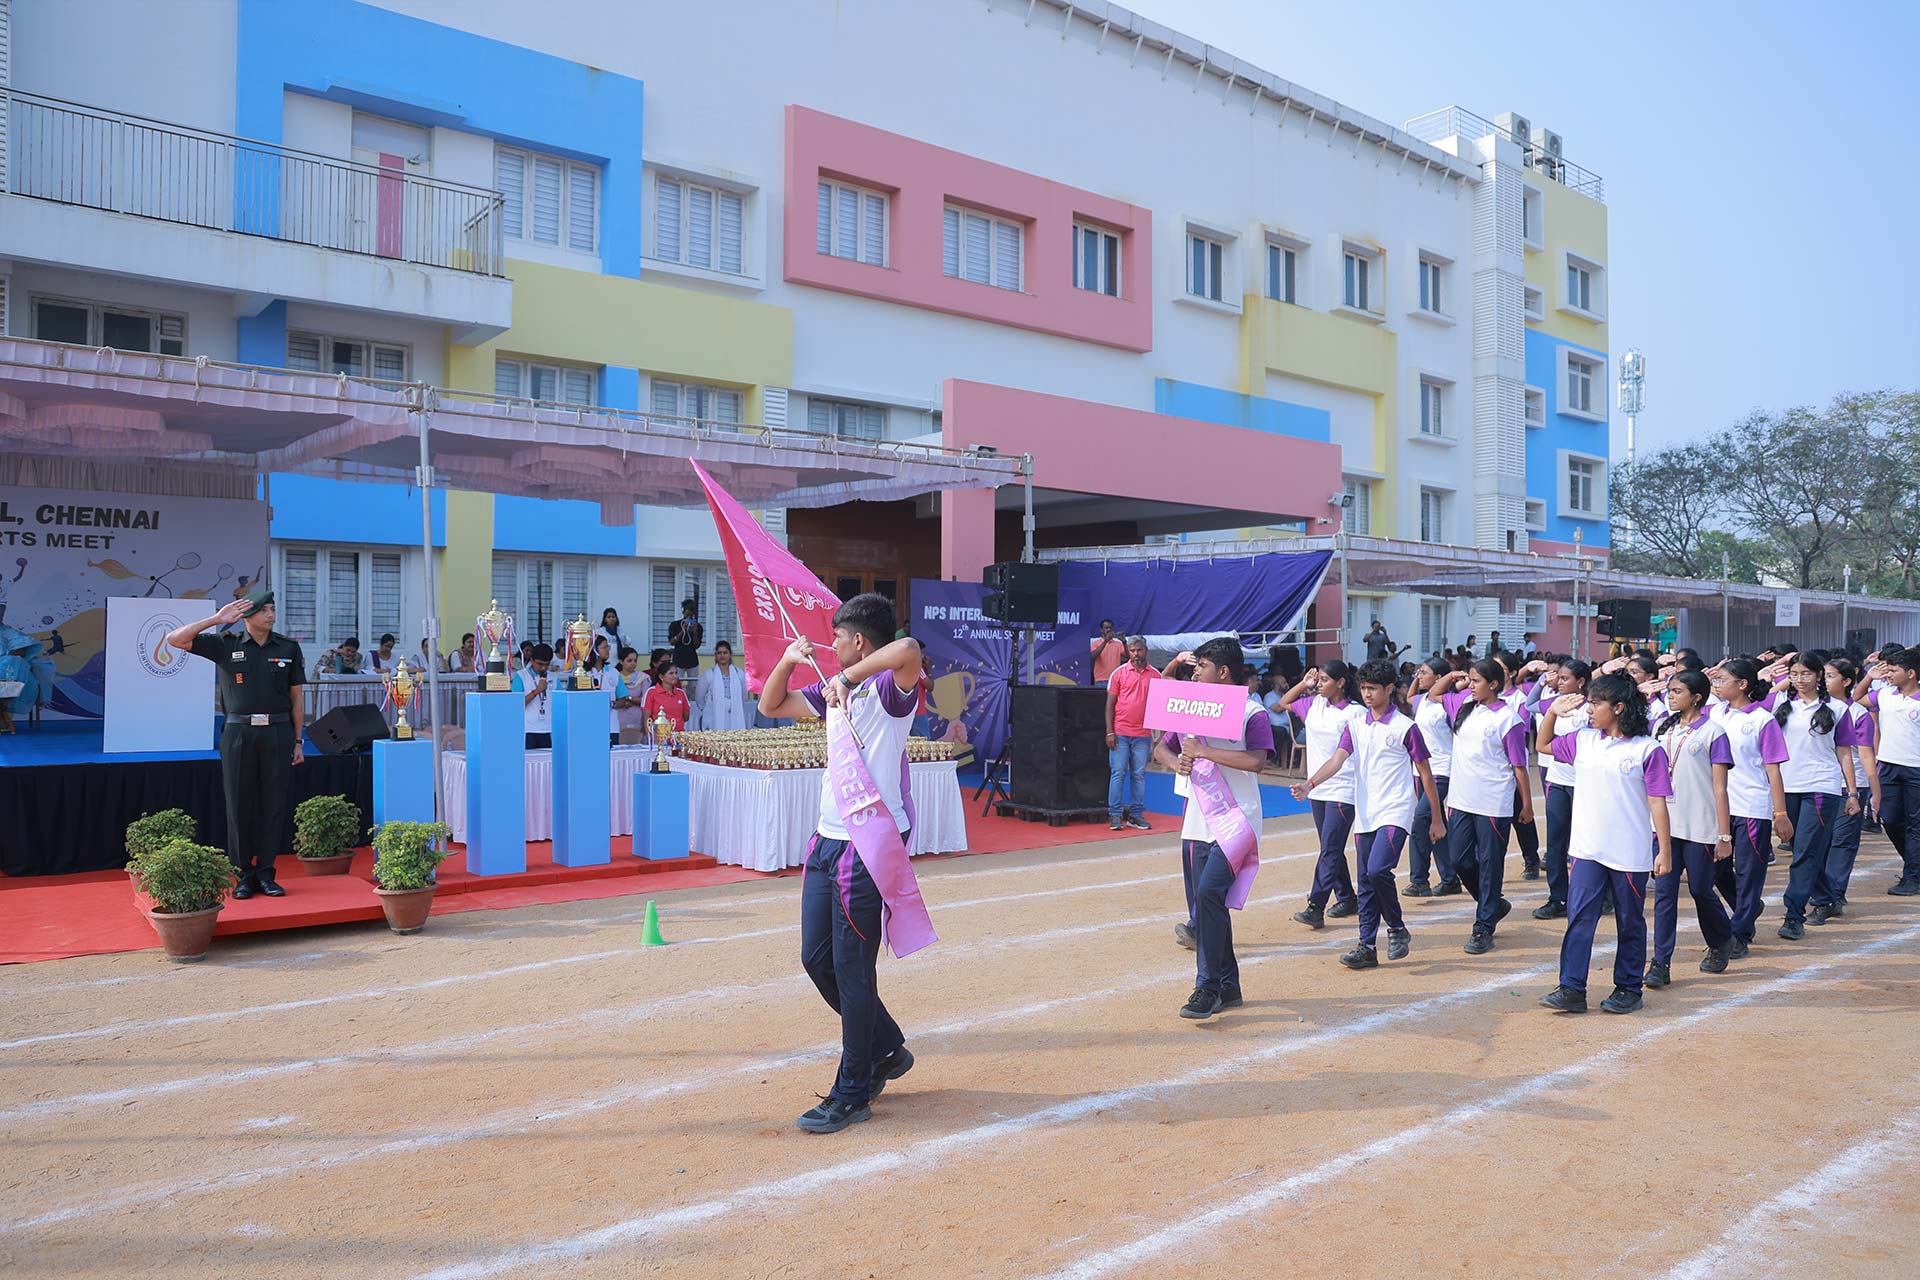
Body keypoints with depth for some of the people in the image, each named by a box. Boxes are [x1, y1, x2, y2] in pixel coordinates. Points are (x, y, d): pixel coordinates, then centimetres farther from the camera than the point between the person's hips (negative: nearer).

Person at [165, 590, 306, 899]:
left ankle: (265, 874, 12)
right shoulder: (226, 645, 3)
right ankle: (244, 876, 12)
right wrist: (216, 619, -10)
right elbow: (175, 639, -4)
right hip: (239, 733, -1)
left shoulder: (288, 648, 6)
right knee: (239, 806, 3)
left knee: (273, 806, 3)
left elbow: (296, 699, 9)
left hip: (277, 733, 1)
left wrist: (298, 741, 6)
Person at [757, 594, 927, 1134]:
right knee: (817, 958, 13)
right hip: (827, 841, 9)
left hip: (867, 847, -9)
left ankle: (853, 1094, 12)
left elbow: (910, 649, -35)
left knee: (852, 968, -2)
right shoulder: (835, 691, 15)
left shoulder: (888, 689, -11)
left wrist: (846, 677, -25)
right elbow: (771, 706, 25)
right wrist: (788, 661, 9)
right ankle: (887, 1050, 32)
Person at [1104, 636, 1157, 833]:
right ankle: (1115, 815, 3)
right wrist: (1109, 732, -5)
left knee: (1139, 774, 6)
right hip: (1120, 733, -2)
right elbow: (1110, 704, 2)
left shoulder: (1155, 675, 7)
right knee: (1118, 773, -2)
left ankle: (1136, 815, 12)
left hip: (1143, 735, 2)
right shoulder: (1119, 673, 2)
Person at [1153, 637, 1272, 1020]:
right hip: (1197, 823, 7)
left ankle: (1207, 986, -12)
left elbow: (1255, 760, -22)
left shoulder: (1251, 712, -7)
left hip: (1235, 821, -7)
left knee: (1209, 892, -21)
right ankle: (1228, 987, 22)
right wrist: (1176, 762, -5)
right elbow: (1161, 748, 18)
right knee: (1205, 905, 10)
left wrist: (1203, 751, -20)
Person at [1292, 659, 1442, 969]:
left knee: (1377, 869, -22)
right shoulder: (1355, 726, 9)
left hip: (1395, 813, -5)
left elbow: (1425, 774, 2)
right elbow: (1337, 759, -4)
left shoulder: (1405, 727, -4)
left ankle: (1398, 929, 1)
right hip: (1364, 815, 5)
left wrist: (1436, 818, 3)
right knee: (1365, 884, 6)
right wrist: (1310, 783, -23)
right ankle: (1367, 946, 14)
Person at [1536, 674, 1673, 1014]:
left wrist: (1665, 850, -9)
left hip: (1630, 854, -4)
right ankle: (1572, 989, -1)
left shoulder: (1647, 749, -9)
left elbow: (1658, 803, -8)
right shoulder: (1583, 740, 5)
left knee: (1630, 923, 11)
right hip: (1587, 849, 4)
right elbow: (1544, 744, 23)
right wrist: (1553, 712, 8)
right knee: (1579, 917, -2)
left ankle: (1628, 988, 23)